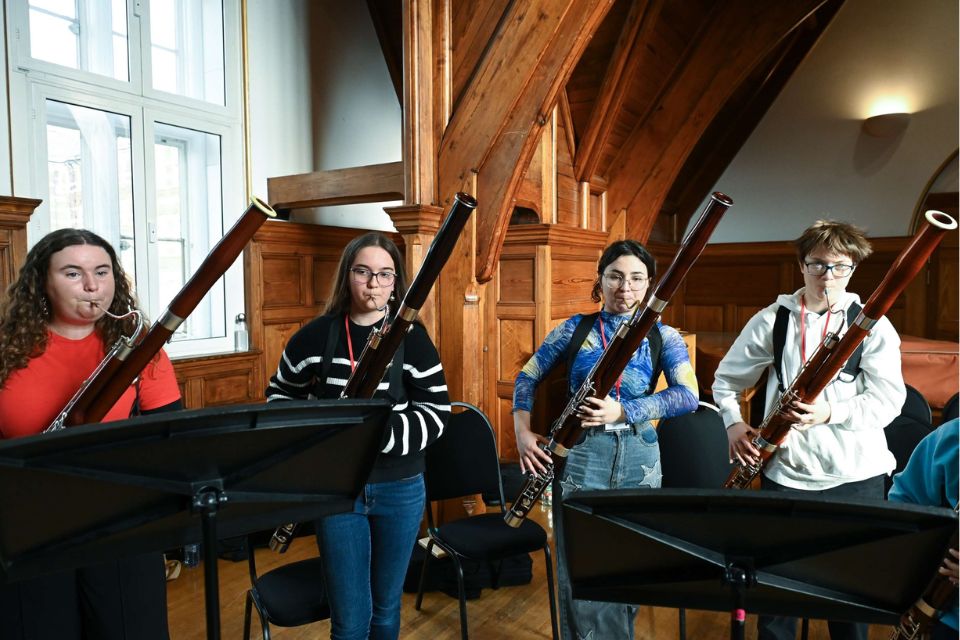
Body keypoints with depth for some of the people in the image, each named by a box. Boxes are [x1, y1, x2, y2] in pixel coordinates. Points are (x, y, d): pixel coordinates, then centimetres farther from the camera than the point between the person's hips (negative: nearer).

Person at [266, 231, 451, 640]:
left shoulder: (412, 337, -6)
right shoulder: (316, 335, -4)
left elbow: (436, 412, -8)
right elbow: (281, 395, 10)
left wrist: (380, 431, -23)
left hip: (400, 489, 1)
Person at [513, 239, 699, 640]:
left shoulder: (663, 336, 2)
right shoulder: (575, 329, 2)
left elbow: (688, 395, -12)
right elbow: (528, 378, 8)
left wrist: (623, 410, -23)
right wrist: (522, 431, -6)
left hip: (640, 457, 1)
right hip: (581, 453, -1)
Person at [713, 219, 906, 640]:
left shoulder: (872, 324, -1)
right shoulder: (772, 320, 1)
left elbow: (890, 399, -8)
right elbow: (726, 379, 10)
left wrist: (830, 411, -24)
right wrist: (733, 423, -6)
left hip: (855, 475, 0)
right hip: (785, 474, 0)